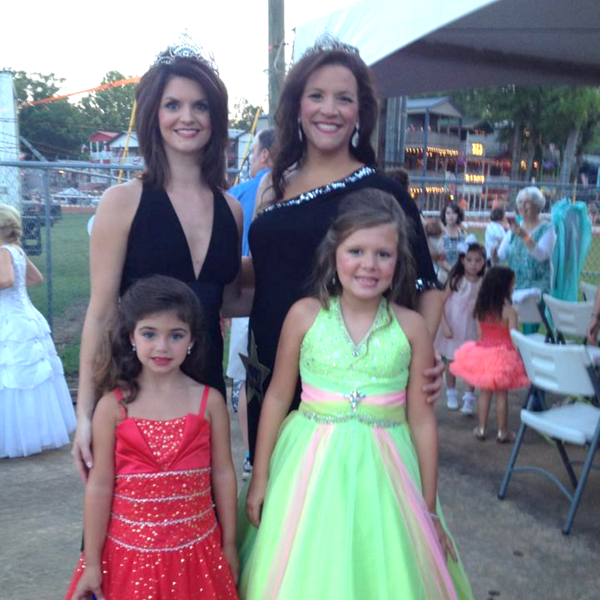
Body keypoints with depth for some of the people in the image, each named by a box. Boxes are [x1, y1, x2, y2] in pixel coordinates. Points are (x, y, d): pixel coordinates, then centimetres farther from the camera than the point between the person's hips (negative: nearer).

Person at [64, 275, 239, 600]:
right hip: (129, 551, 0)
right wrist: (91, 562, -1)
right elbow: (99, 485, -5)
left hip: (196, 549, 1)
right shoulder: (113, 406, -8)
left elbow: (222, 474, 0)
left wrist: (229, 546, 6)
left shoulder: (210, 401, -6)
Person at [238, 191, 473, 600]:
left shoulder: (411, 327, -5)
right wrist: (260, 478, 3)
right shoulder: (305, 315, -5)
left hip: (381, 472, 1)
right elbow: (278, 398, 1)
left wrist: (429, 507, 4)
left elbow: (422, 419, 0)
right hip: (311, 466, 0)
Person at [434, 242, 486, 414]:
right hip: (453, 327, -1)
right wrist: (445, 326, -12)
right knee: (451, 360, 10)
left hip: (473, 328, 1)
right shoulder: (456, 280, -8)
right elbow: (442, 303, -7)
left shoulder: (484, 283, -4)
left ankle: (469, 397, 12)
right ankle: (451, 394, 28)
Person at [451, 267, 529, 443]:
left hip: (483, 353, 4)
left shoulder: (480, 310, -3)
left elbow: (480, 334, 4)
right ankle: (502, 432, 17)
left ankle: (481, 428, 22)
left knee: (485, 392, 15)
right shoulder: (509, 312, -17)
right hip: (503, 355, -4)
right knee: (501, 394, 7)